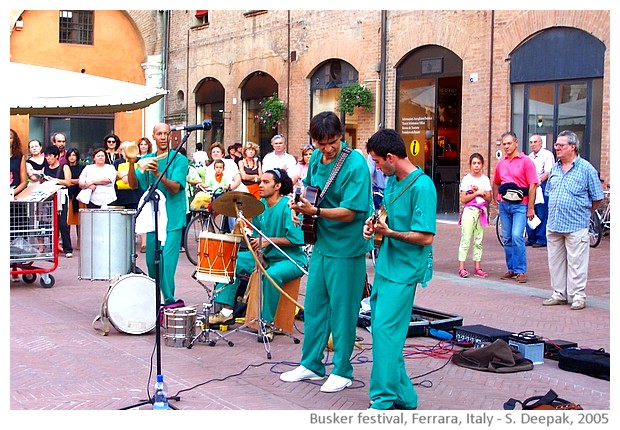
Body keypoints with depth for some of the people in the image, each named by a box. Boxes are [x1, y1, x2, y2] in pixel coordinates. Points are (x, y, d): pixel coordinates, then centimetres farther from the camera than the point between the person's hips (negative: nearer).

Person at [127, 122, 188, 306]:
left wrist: (158, 173, -31)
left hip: (172, 220, -5)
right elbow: (134, 185, 1)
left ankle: (169, 302, -6)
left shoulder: (179, 159, -3)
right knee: (151, 261, 11)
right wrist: (132, 163, -15)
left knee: (166, 262, -12)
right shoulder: (146, 159, 11)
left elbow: (175, 188, -14)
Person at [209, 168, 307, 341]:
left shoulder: (288, 207, -17)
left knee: (272, 274, -36)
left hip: (291, 259, -8)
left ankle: (267, 323, -23)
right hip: (265, 256, 8)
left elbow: (296, 239, -22)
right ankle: (227, 311, 1)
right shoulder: (260, 205, 5)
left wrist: (269, 240, -23)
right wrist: (257, 247, -3)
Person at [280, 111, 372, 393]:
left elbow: (349, 213, -21)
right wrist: (299, 206, 0)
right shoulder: (316, 158, 4)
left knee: (342, 310, 2)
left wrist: (315, 211, -32)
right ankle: (311, 365, 27)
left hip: (346, 248, -7)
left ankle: (342, 371, 15)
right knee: (313, 305, 14)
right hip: (321, 243, 7)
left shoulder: (355, 164, -18)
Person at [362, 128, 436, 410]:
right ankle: (403, 397, 23)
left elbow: (425, 237, -21)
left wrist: (388, 232, -17)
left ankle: (383, 402, -4)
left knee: (385, 330, -11)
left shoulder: (421, 186, -18)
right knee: (384, 329, 12)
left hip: (404, 271, -9)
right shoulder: (392, 180, 10)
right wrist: (373, 224, 4)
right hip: (385, 266, 9)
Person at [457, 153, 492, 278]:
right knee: (465, 239, -7)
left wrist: (480, 191, -9)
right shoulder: (466, 179, 0)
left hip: (482, 211, 4)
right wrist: (477, 193, -12)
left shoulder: (485, 179, 10)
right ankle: (461, 267, -8)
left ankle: (477, 268, 9)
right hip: (469, 211, -4)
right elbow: (463, 199, -6)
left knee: (478, 240, 6)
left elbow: (489, 198, 5)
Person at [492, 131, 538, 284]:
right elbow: (496, 183, 26)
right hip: (504, 204, 6)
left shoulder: (526, 161, -5)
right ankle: (511, 269, 18)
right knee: (507, 238, 9)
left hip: (520, 205, -6)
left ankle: (521, 271, -8)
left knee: (517, 236, -15)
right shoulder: (501, 163, 12)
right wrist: (495, 200, 13)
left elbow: (532, 185, -8)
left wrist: (530, 208, -12)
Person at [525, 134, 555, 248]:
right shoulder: (530, 156, 20)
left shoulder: (547, 154, -4)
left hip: (542, 186, -7)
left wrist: (539, 181, -26)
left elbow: (548, 172, -13)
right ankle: (531, 239, 13)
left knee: (541, 214, -7)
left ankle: (542, 239, -2)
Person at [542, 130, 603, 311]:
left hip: (576, 227, -6)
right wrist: (556, 212, 14)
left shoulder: (586, 169, -5)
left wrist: (584, 214, 5)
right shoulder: (554, 169, 11)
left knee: (576, 262, -2)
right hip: (553, 225, 6)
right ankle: (559, 294, 20)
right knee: (555, 261, 10)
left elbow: (597, 198, -1)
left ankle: (578, 296, 5)